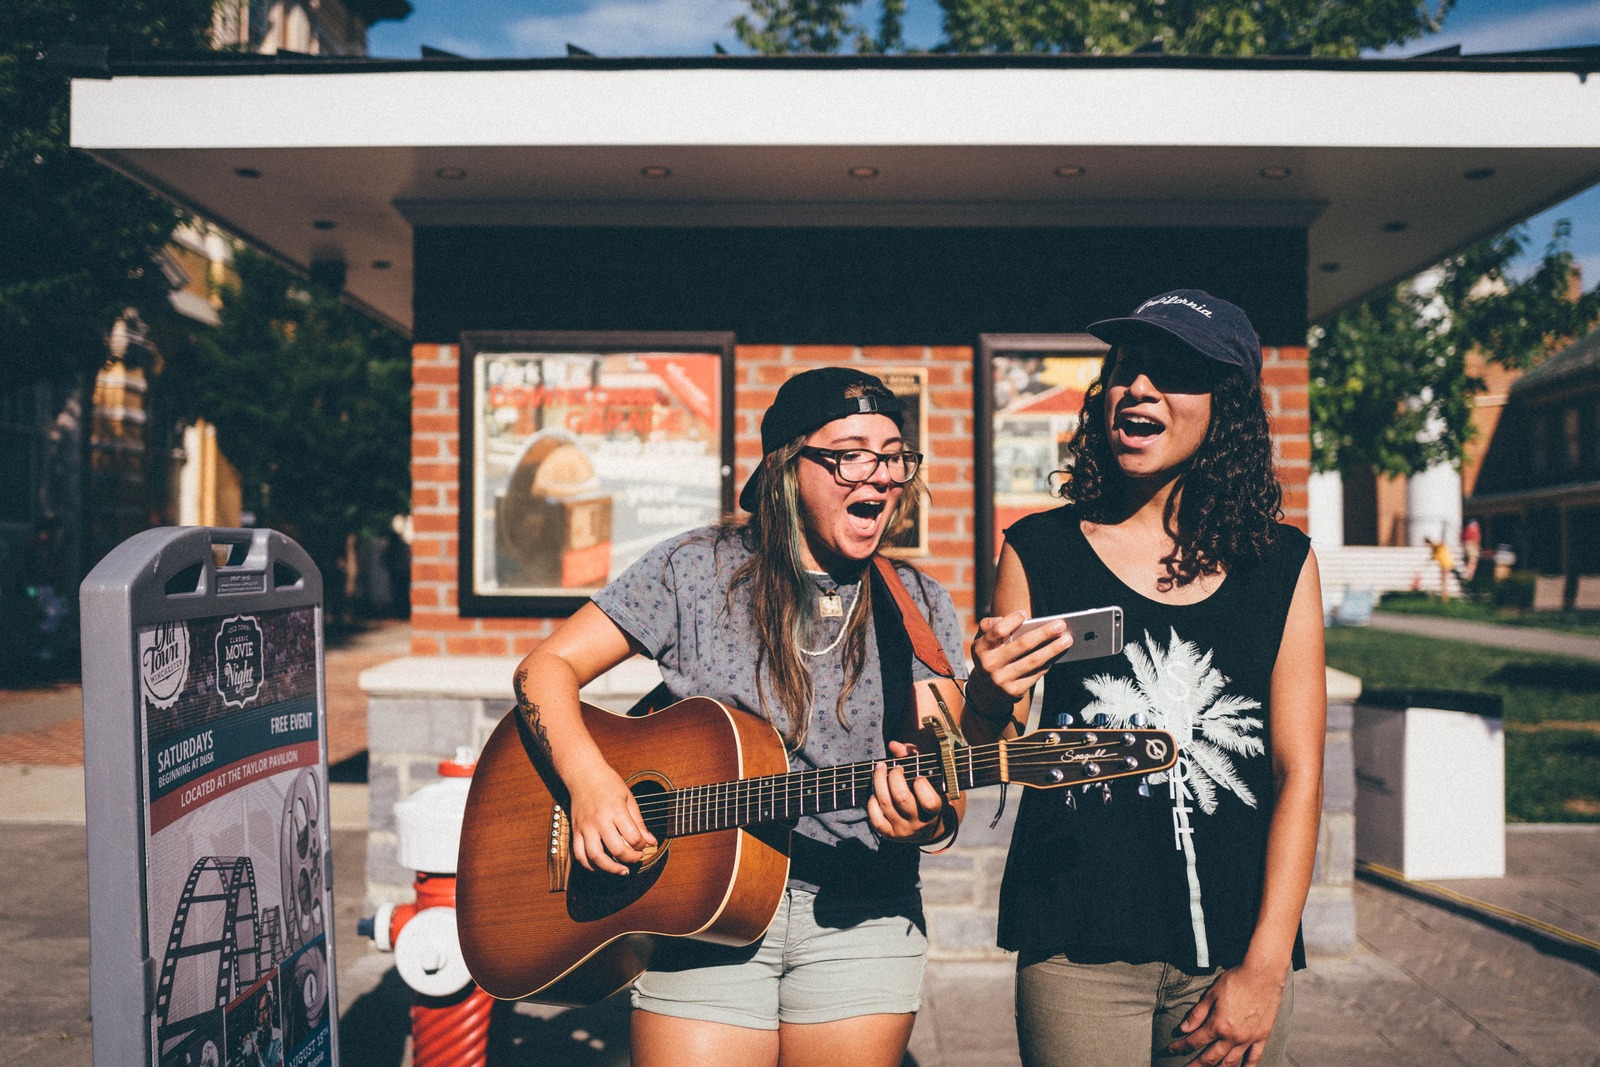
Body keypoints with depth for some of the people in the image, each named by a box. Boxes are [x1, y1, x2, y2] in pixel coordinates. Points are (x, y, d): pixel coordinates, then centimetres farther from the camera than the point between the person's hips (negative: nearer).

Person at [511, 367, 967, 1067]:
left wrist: (927, 820, -25)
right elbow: (547, 667, -1)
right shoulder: (696, 570, -2)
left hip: (859, 919, 2)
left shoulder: (920, 609, 3)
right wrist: (589, 783, -18)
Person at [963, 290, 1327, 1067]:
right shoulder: (1039, 552, -1)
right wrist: (988, 701, -19)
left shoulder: (1281, 564, 2)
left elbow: (1298, 772, -1)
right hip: (1077, 945, -1)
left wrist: (1265, 969, -6)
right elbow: (981, 762, 4)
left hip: (1235, 947, 1)